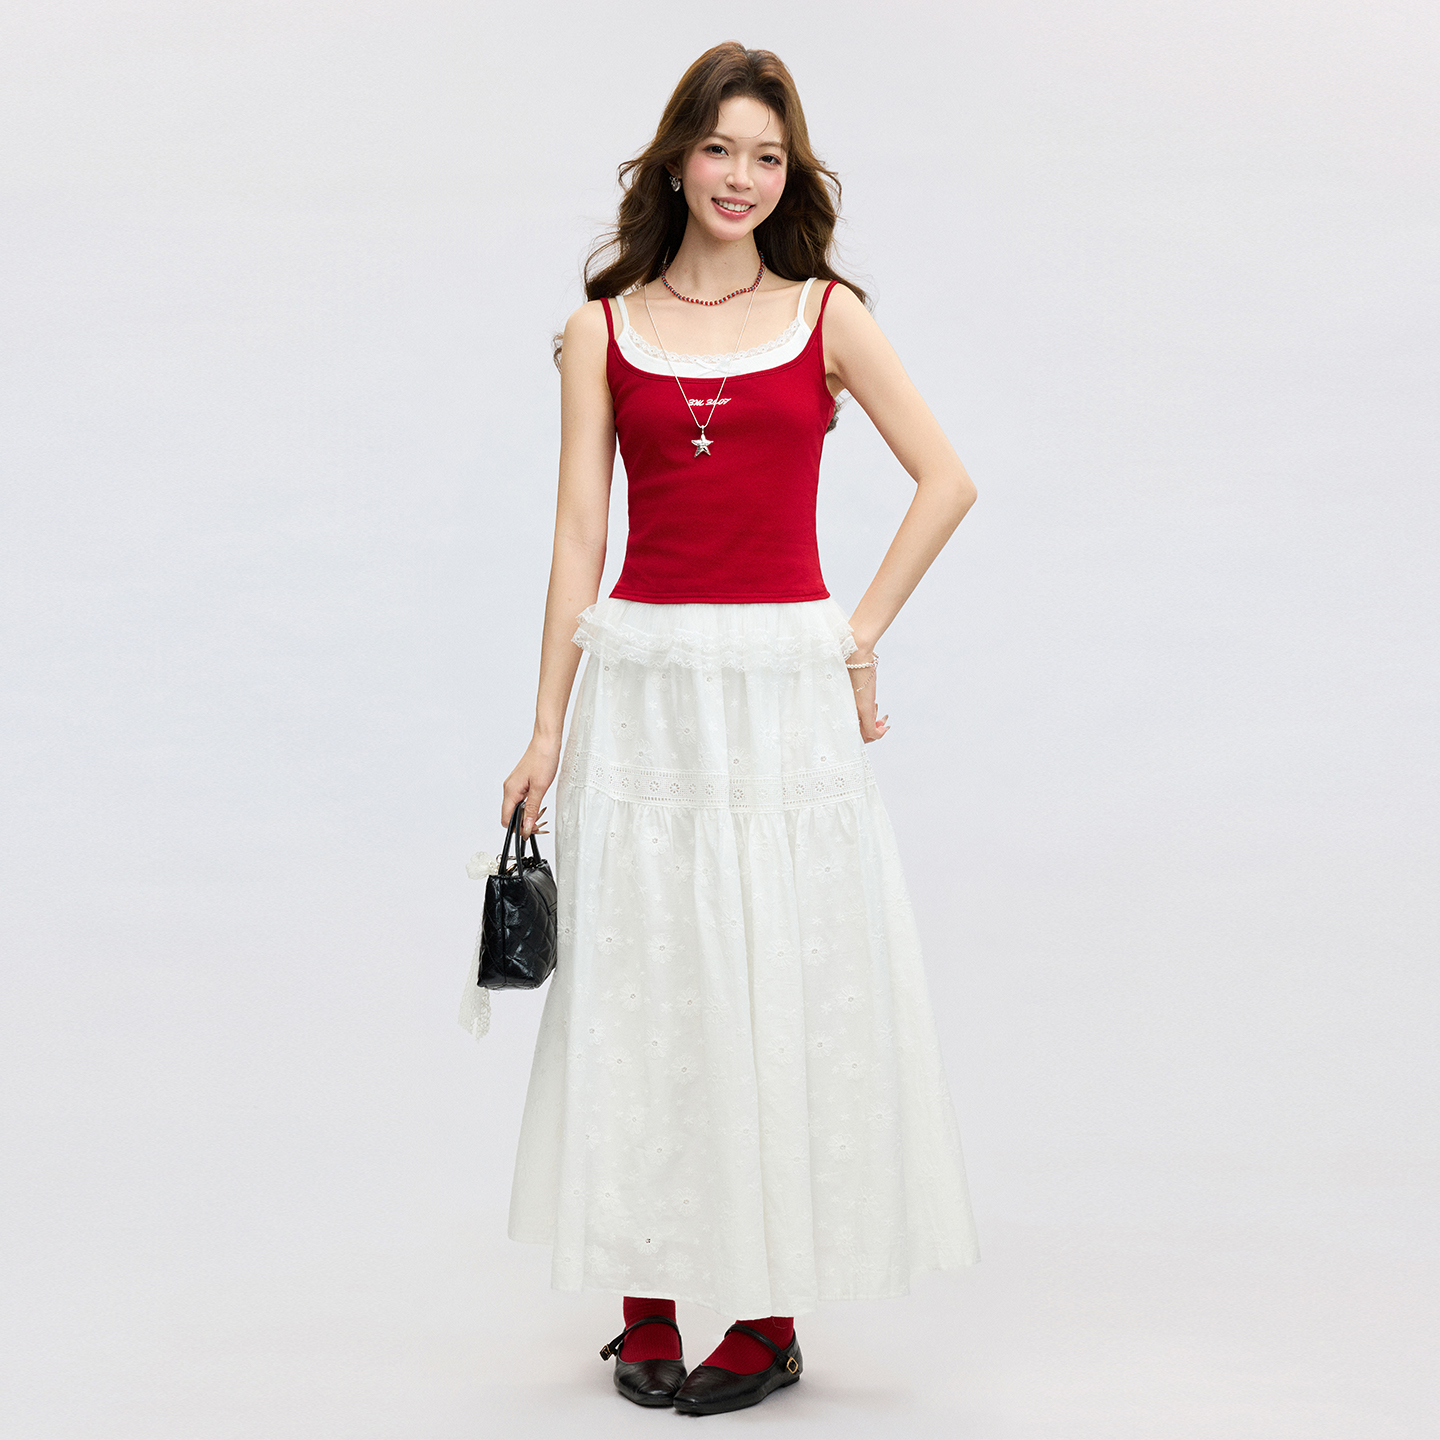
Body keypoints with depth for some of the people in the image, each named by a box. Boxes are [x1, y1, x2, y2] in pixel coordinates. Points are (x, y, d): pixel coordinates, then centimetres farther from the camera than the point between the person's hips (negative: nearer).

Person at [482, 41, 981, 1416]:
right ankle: (646, 1301, 17)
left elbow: (946, 480, 8)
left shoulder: (826, 314, 5)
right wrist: (548, 726, 0)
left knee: (785, 985, 1)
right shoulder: (601, 330, 7)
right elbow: (578, 535, 4)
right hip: (644, 683, 1)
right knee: (640, 988, 5)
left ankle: (772, 1314, 12)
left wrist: (861, 634, 0)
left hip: (782, 685, -1)